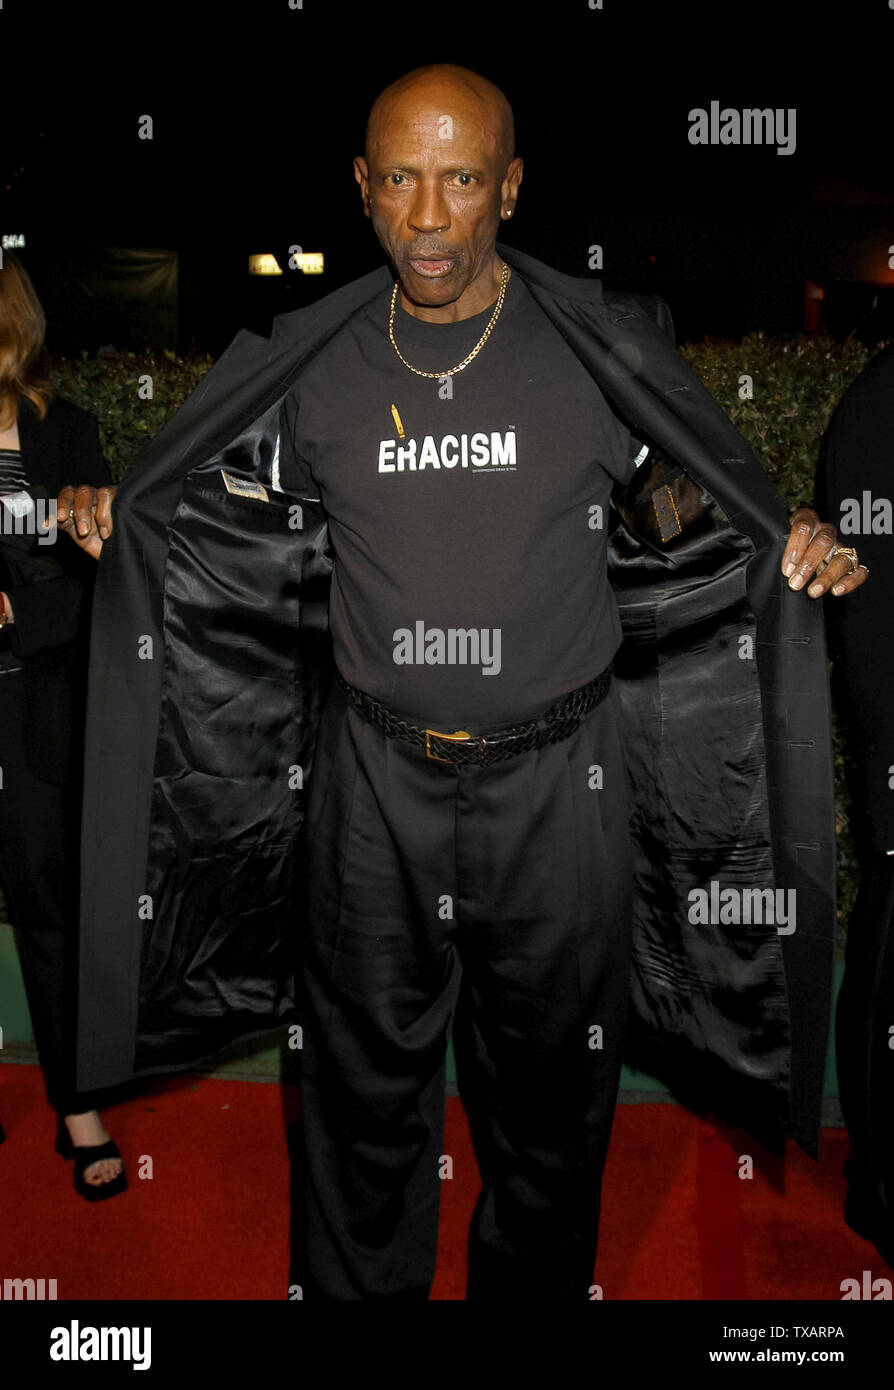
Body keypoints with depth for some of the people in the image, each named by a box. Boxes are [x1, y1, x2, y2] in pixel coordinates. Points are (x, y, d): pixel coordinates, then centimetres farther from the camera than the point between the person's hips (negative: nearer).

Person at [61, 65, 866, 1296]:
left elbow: (680, 524, 6)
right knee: (365, 1081, 18)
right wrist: (115, 523, -3)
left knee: (550, 1093, 17)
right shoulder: (311, 365, 1)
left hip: (556, 779, -1)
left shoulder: (604, 349, -4)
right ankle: (358, 1287, 45)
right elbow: (254, 538, 12)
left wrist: (795, 553, -13)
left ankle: (535, 1285, 46)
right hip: (373, 779, 1)